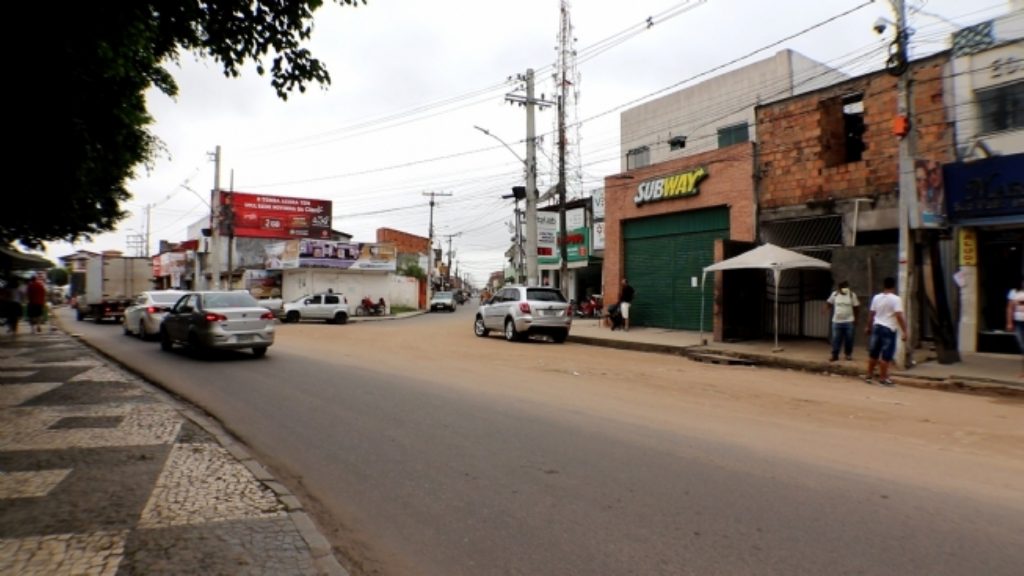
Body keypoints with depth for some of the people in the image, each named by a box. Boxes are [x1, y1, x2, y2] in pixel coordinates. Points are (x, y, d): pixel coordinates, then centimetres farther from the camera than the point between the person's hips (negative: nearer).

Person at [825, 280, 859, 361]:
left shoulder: (852, 295, -5)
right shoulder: (835, 294, -2)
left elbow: (856, 307, 3)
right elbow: (828, 303, 13)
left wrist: (855, 319, 5)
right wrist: (831, 310, -2)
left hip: (849, 321, -1)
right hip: (837, 321, 1)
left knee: (849, 339, 6)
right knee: (836, 339, 2)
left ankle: (848, 354, 22)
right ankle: (834, 355, 9)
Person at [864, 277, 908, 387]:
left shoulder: (876, 297, 6)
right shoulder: (896, 299, -11)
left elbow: (871, 314, 11)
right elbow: (899, 316, -17)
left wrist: (869, 327, 23)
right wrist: (904, 331, -15)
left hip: (877, 326, 6)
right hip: (889, 329, -6)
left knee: (873, 353, 14)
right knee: (886, 356, 1)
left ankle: (869, 375, 22)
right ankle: (883, 378, 5)